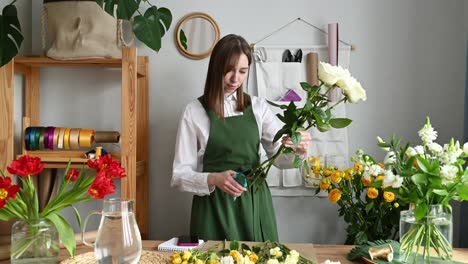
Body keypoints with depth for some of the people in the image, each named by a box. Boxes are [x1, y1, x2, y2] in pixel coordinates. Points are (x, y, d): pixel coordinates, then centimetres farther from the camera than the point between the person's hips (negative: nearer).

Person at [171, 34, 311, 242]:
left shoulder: (257, 106, 6)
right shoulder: (195, 111, -3)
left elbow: (280, 157, 0)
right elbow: (180, 174, -5)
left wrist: (297, 150, -21)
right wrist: (213, 179, -23)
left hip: (254, 204, 3)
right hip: (213, 205, -2)